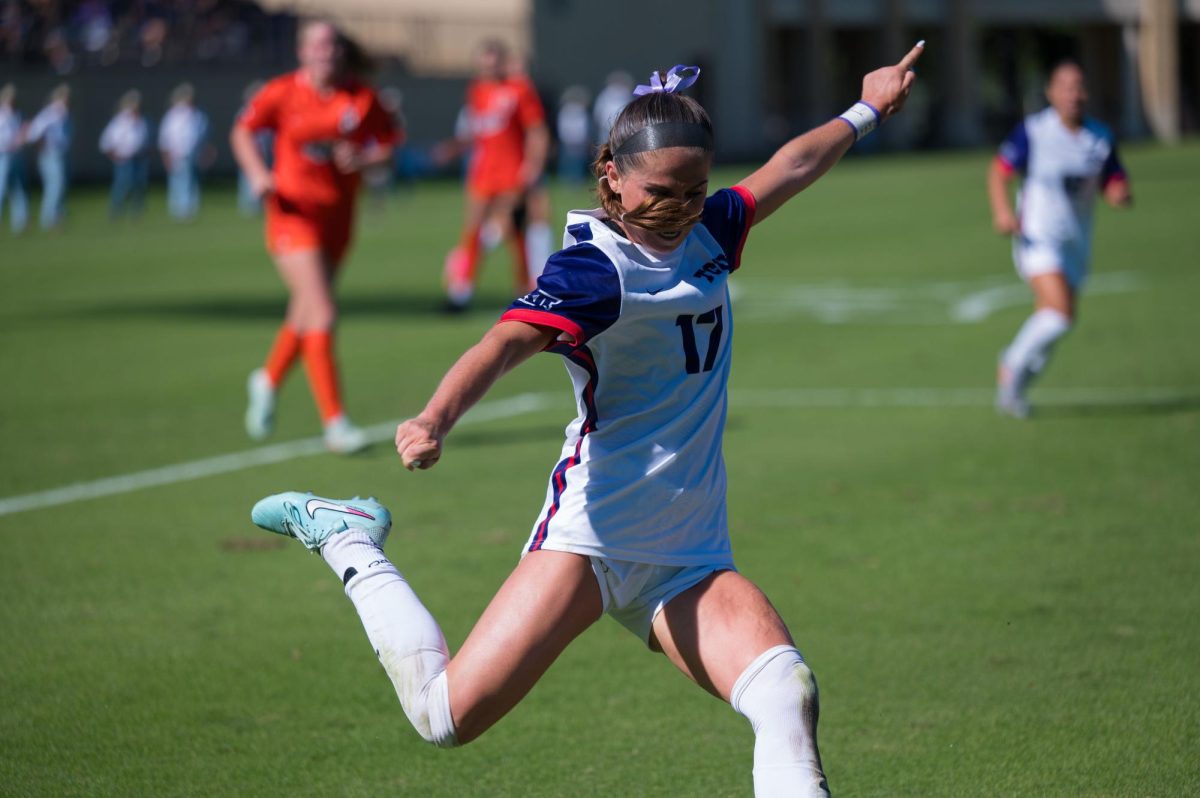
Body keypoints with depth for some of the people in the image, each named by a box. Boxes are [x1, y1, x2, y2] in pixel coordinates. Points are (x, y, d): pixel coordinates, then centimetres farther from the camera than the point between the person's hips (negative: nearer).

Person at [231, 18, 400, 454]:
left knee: (308, 313, 17)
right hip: (293, 211, -4)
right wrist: (258, 174, -8)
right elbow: (243, 131, 7)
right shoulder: (282, 93, -7)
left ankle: (268, 379, 46)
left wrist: (363, 160, -18)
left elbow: (388, 144, 3)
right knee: (322, 313, -16)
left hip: (337, 216, 4)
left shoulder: (362, 98, -3)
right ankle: (334, 422, -13)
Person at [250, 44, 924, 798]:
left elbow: (790, 168, 29)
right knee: (448, 714, -11)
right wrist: (437, 418, -52)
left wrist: (865, 112, 45)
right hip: (596, 529, -6)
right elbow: (509, 341, -33)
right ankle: (348, 539, 11)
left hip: (689, 558, 6)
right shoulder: (596, 269, -14)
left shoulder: (706, 232, 9)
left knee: (786, 688, -21)